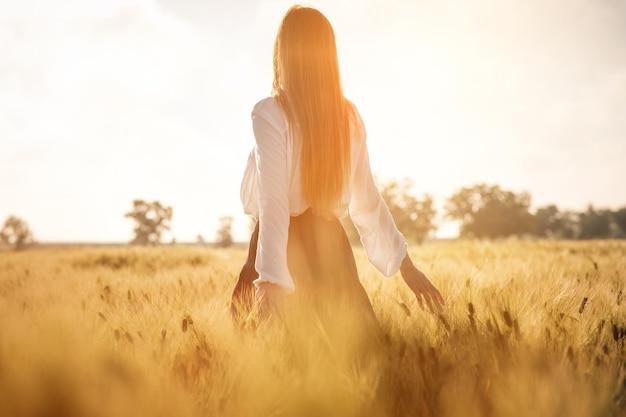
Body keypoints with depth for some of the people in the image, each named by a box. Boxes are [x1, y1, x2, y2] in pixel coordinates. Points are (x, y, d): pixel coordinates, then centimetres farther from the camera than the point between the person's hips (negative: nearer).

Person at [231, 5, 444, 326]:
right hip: (333, 244, 5)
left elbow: (272, 200, -18)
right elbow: (366, 199, 10)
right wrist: (405, 264, 17)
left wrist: (271, 276, -23)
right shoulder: (349, 116, 8)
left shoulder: (270, 114, -8)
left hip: (288, 248, -5)